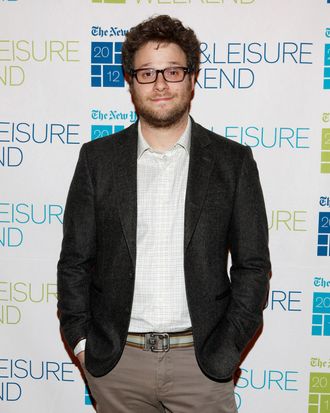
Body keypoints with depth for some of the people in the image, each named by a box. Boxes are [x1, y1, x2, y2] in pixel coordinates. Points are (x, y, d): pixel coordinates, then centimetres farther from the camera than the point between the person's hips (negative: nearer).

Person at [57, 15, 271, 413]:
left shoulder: (233, 161, -1)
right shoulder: (97, 158, 2)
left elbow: (252, 263, 1)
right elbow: (75, 259, 4)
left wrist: (226, 349, -4)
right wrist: (81, 340, -2)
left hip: (201, 362, -1)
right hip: (115, 362, 1)